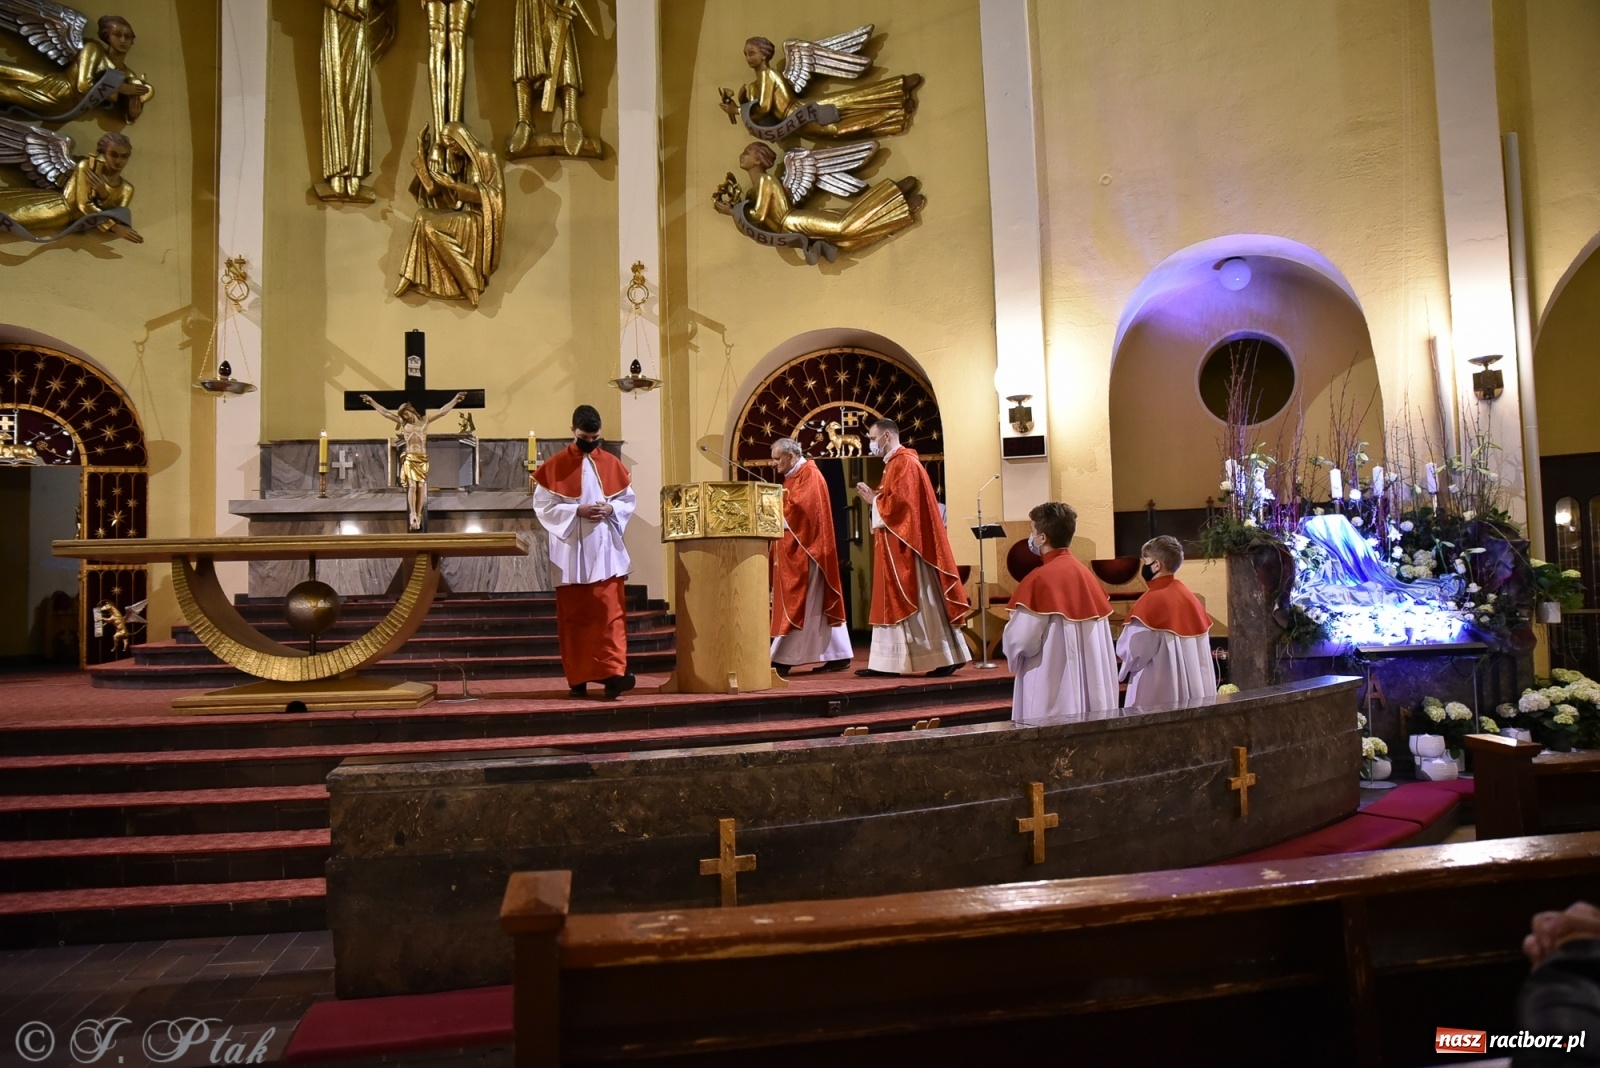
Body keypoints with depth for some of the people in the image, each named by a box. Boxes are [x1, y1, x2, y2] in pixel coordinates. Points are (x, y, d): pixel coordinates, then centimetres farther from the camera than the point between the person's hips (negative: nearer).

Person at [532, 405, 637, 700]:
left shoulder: (613, 464, 8)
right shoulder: (554, 466, 1)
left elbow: (628, 501, 11)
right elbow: (543, 506, -3)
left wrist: (610, 509, -10)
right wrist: (577, 511, -16)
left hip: (605, 551, 1)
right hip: (571, 553, -1)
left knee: (610, 611, -8)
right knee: (573, 616, 4)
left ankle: (613, 672, -13)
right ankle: (578, 679, 12)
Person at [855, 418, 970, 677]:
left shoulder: (904, 463, -13)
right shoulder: (895, 463, 19)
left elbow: (900, 501, -23)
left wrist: (874, 500, -7)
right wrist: (874, 496, 5)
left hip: (905, 546, -10)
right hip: (896, 547, 10)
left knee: (919, 603, -6)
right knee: (895, 603, 7)